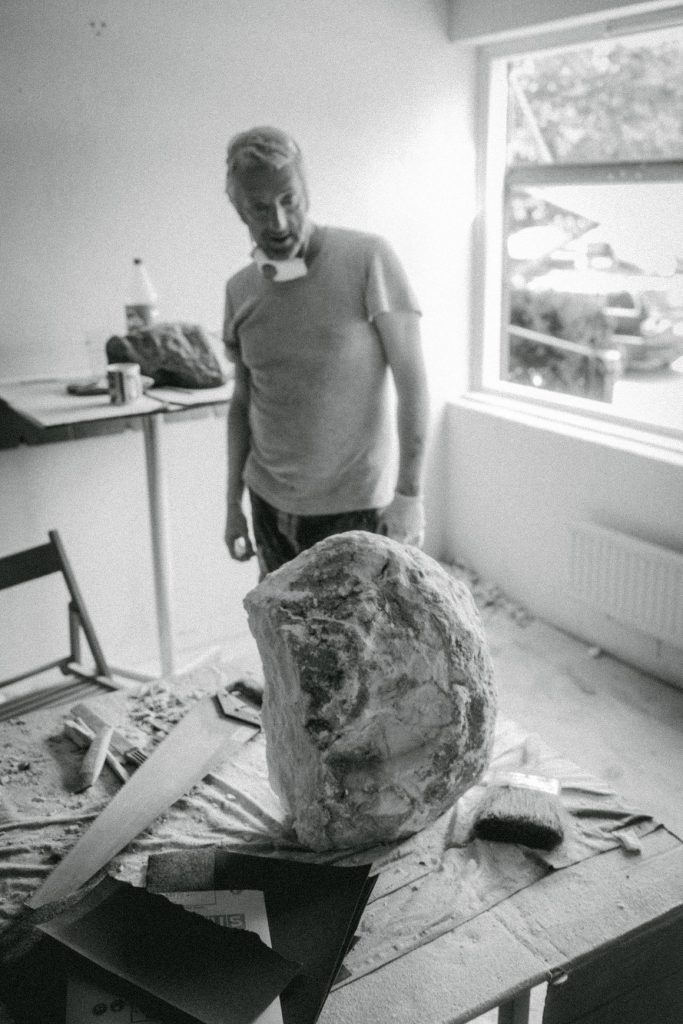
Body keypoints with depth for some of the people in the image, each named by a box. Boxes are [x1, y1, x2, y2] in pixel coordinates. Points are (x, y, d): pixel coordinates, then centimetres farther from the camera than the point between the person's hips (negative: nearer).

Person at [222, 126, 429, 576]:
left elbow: (411, 380, -12)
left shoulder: (368, 258, -12)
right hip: (270, 504, 5)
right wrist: (233, 504, 11)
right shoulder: (239, 290, 4)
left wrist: (409, 492, -15)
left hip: (356, 506, -4)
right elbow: (243, 400, 11)